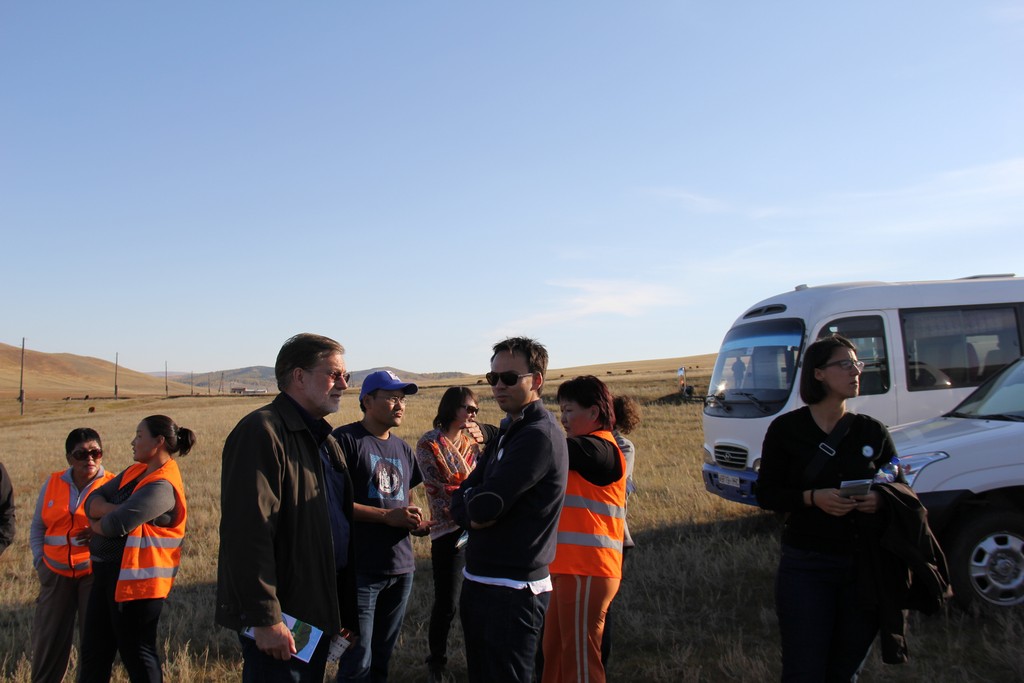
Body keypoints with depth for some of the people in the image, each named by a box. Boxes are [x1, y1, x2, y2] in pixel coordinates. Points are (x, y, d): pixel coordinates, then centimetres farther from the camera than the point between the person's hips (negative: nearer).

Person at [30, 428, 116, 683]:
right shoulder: (53, 483, 7)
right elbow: (37, 526, 16)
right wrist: (39, 559, 6)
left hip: (95, 572, -3)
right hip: (56, 573, 3)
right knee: (48, 636, 11)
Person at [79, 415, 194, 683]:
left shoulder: (163, 486, -19)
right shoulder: (135, 472, 11)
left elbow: (117, 525, -26)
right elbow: (93, 500, 4)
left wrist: (96, 523, -4)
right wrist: (112, 510, -17)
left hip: (136, 579, -9)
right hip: (107, 572, 9)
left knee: (136, 651, 3)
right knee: (94, 650, 18)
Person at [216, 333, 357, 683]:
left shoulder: (324, 438, 15)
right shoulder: (262, 431, -16)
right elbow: (248, 532, -23)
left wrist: (345, 611, 17)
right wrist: (265, 619, -24)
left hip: (320, 610, 9)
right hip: (280, 619, -9)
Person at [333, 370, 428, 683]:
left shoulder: (402, 448, 15)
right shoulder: (345, 440, -8)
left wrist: (417, 522, 0)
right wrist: (387, 516, -19)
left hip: (401, 568, 7)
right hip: (360, 570, -7)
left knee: (383, 658, 16)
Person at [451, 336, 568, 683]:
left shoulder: (539, 435, -18)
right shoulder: (507, 430, 12)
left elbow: (482, 507, -23)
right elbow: (463, 497, 9)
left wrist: (470, 504, -1)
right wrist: (475, 513, -12)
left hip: (512, 590, -9)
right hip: (478, 582, 9)